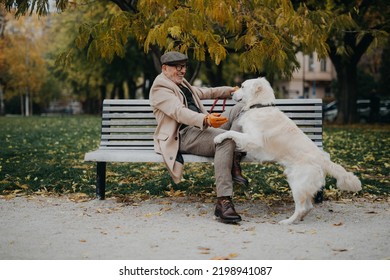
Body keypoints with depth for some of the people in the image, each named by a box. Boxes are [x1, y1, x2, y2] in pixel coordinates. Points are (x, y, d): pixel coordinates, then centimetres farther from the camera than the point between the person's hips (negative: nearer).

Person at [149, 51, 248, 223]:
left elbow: (205, 92, 43)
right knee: (226, 138, -35)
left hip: (203, 127, 10)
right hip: (184, 135, -10)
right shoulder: (160, 88, -5)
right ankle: (223, 202, -40)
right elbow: (180, 112, -22)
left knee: (240, 108, -3)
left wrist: (232, 91, 37)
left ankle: (234, 164, -21)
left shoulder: (182, 84, 27)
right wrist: (205, 120, -38)